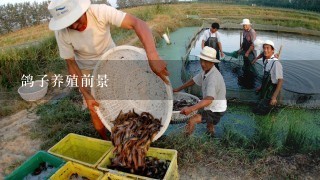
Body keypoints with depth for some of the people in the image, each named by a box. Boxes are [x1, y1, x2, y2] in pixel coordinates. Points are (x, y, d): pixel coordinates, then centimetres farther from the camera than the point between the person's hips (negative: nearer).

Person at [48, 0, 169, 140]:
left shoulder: (100, 11, -32)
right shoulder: (61, 33, -25)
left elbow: (137, 23, -43)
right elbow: (71, 64, -15)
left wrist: (153, 56, -59)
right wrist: (86, 95, -24)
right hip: (86, 70, 1)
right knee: (95, 111, 5)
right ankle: (106, 141, 32)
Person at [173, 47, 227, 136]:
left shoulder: (213, 77, -33)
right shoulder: (205, 71, -6)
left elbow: (209, 99, -45)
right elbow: (194, 80, 10)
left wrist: (191, 109, -57)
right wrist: (178, 89, 13)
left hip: (216, 110, -9)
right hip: (210, 106, 10)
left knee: (191, 121, -26)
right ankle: (211, 131, 66)